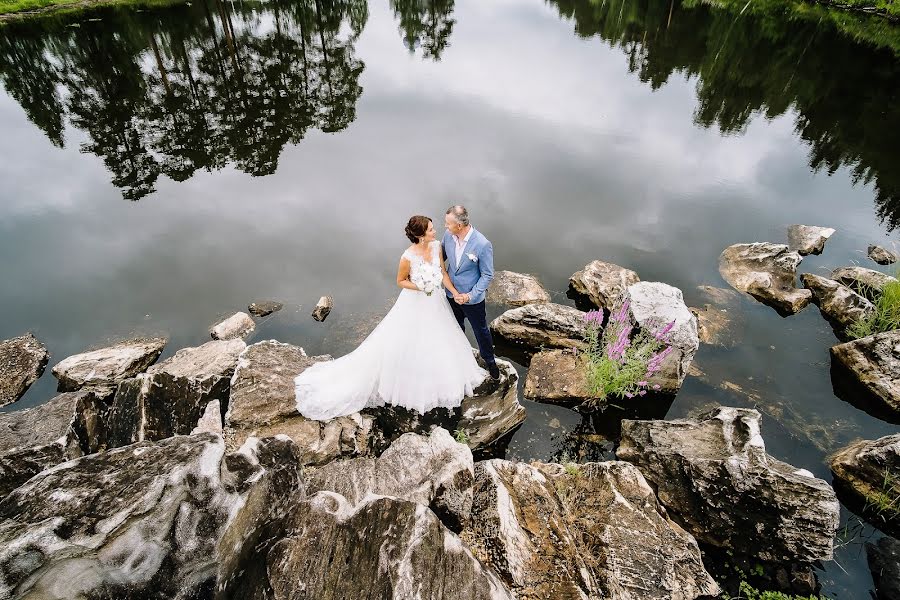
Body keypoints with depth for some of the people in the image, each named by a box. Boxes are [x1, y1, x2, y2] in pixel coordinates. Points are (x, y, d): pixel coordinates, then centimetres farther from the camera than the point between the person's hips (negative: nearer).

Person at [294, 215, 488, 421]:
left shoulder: (436, 246, -11)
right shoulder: (408, 257, -29)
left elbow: (443, 272, 1)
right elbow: (400, 281, -12)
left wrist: (456, 293, -4)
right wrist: (420, 288, -26)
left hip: (435, 302, 7)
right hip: (415, 305, -7)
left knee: (436, 344, 24)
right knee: (411, 345, 11)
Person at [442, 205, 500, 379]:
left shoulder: (482, 244, -29)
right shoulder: (448, 235, -15)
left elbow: (487, 275, -19)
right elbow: (442, 255, 5)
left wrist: (470, 296, -25)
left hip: (473, 298, -4)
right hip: (452, 293, 4)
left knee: (481, 330, 18)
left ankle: (489, 360, 44)